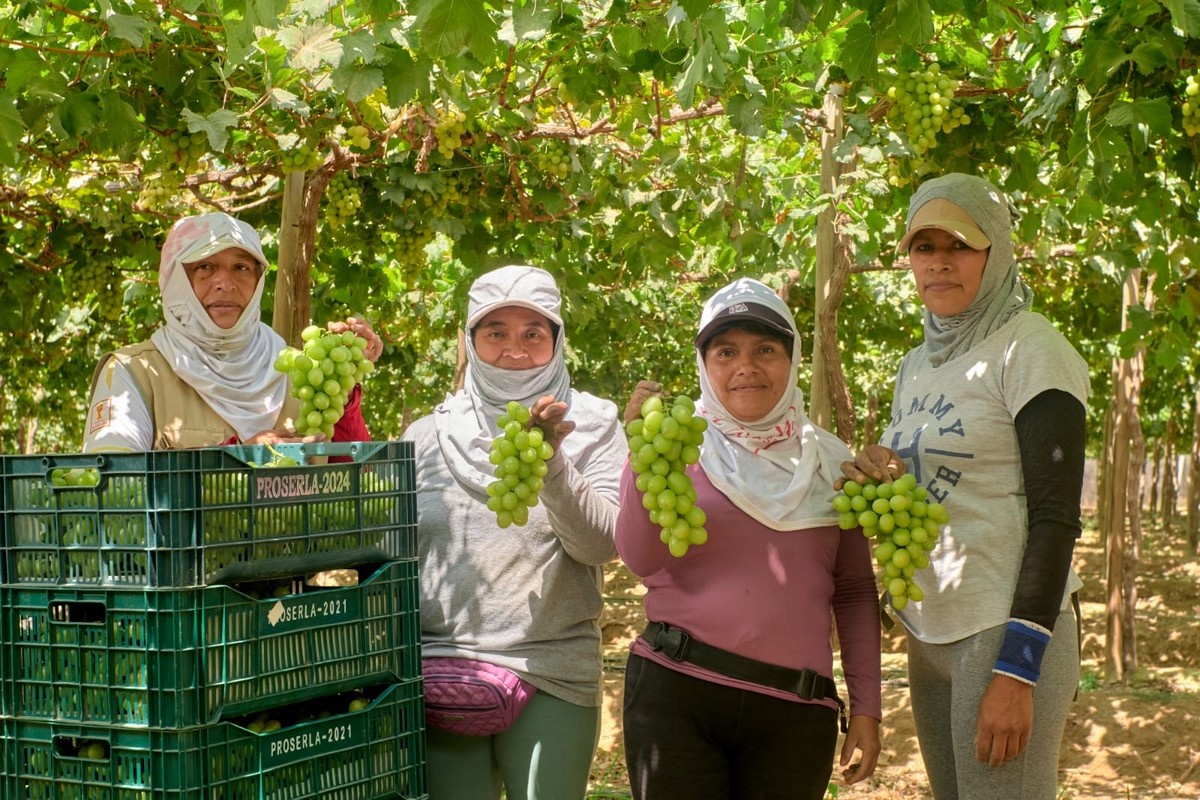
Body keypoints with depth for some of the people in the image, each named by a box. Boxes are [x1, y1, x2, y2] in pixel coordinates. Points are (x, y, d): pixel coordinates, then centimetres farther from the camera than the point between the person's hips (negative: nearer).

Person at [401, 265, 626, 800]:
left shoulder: (591, 425, 4)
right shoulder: (429, 435, 9)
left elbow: (602, 544, -7)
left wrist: (552, 463, -21)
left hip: (552, 677, -1)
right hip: (440, 674, 2)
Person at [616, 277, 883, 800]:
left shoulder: (828, 462, 10)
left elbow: (855, 592, 11)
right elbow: (641, 560, -10)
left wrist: (866, 707, 5)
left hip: (795, 711, 2)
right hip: (675, 695, -2)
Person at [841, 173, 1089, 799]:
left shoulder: (1029, 351, -8)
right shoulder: (917, 366, 14)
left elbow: (1056, 517, -13)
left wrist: (1017, 670, -19)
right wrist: (874, 478, -3)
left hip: (1007, 633, -7)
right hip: (928, 632, 7)